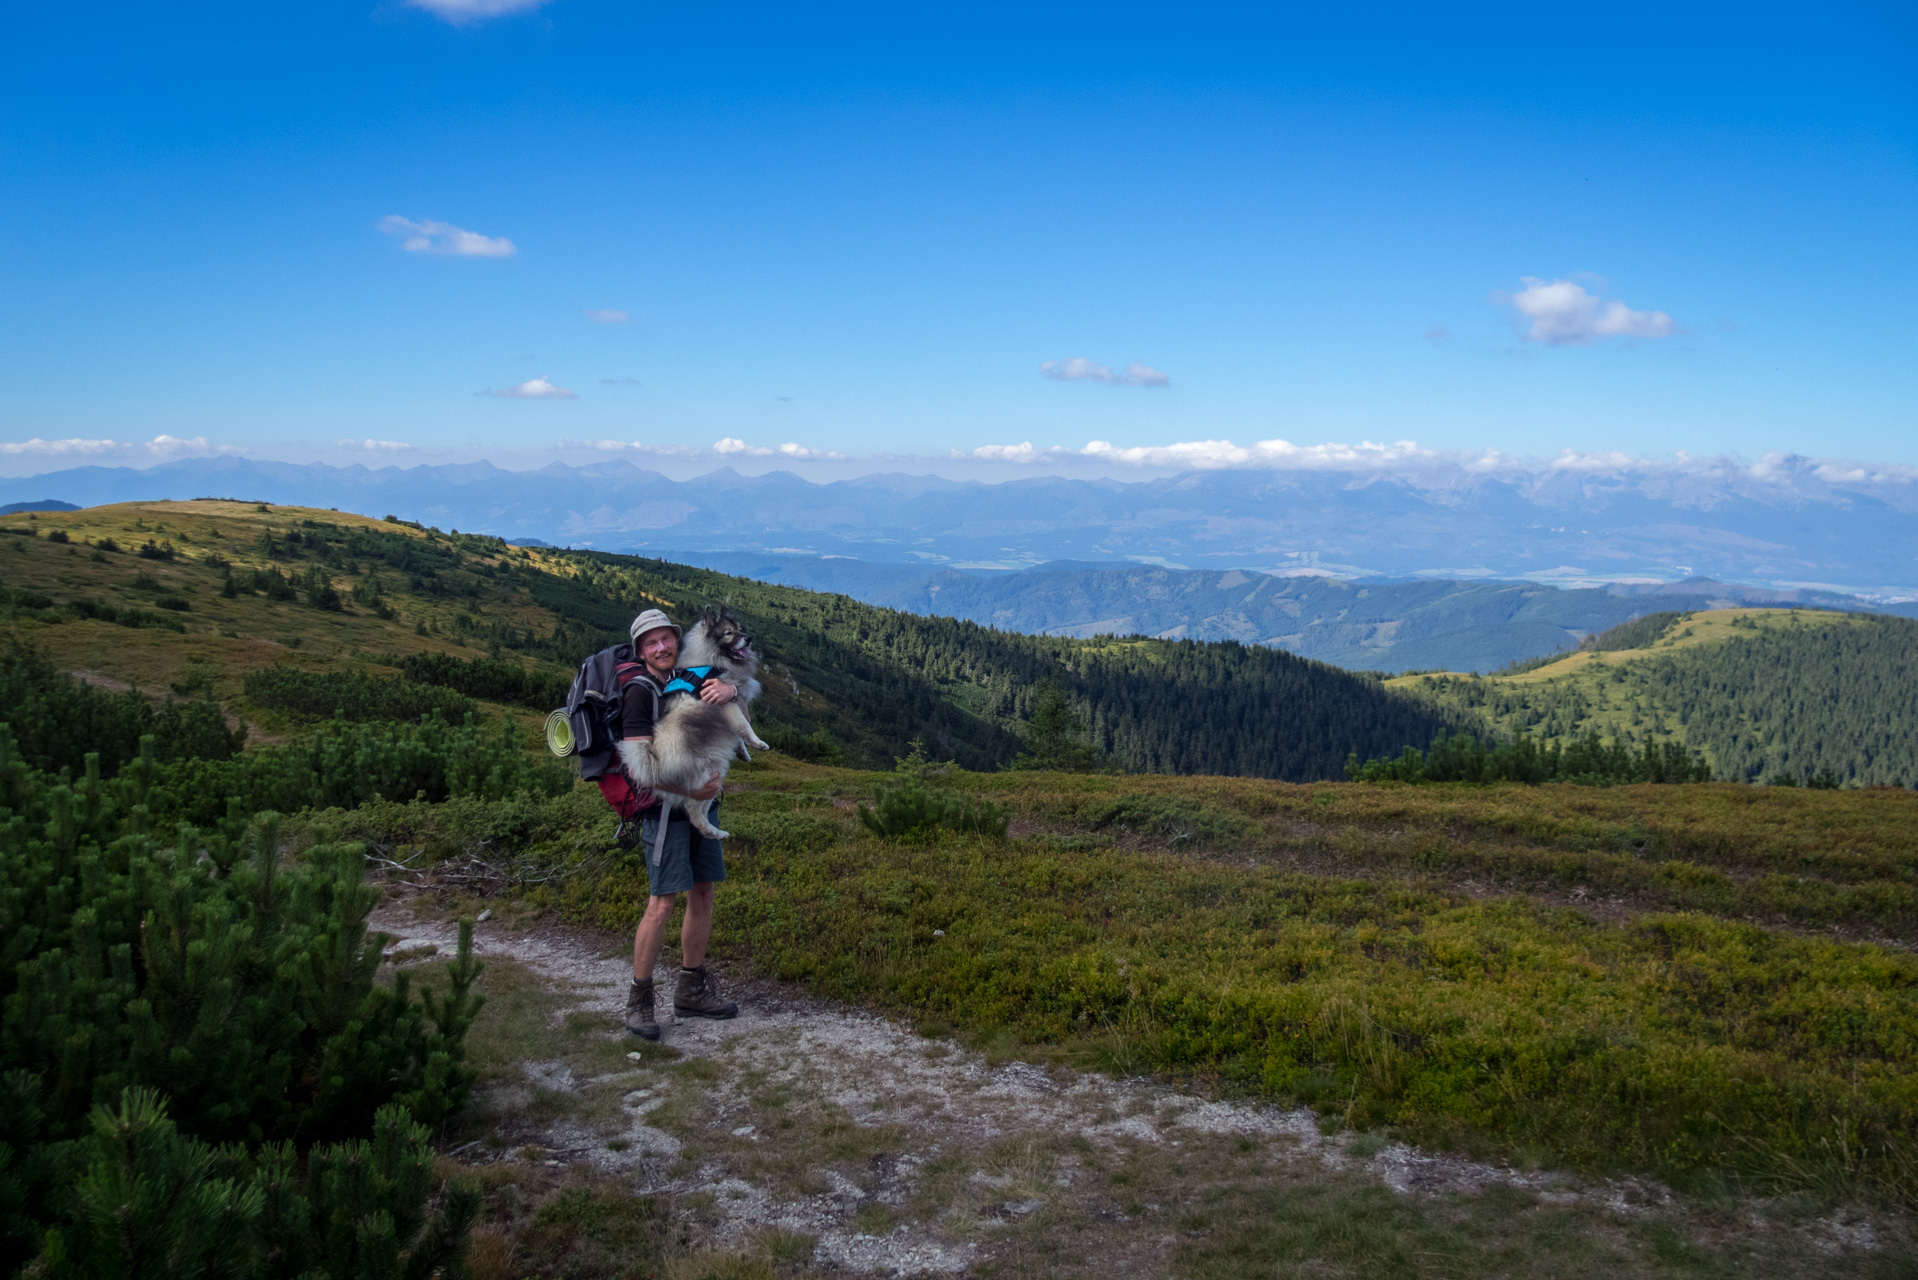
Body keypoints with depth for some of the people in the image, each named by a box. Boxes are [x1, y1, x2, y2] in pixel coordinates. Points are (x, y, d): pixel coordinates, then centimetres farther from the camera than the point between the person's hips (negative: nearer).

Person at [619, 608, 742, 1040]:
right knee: (664, 902, -11)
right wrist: (687, 789, -22)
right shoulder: (641, 692, -13)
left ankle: (692, 990, 21)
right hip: (663, 808, -7)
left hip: (700, 806, 7)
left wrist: (729, 690, -15)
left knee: (703, 893, 10)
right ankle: (639, 1001, 0)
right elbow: (640, 767, -18)